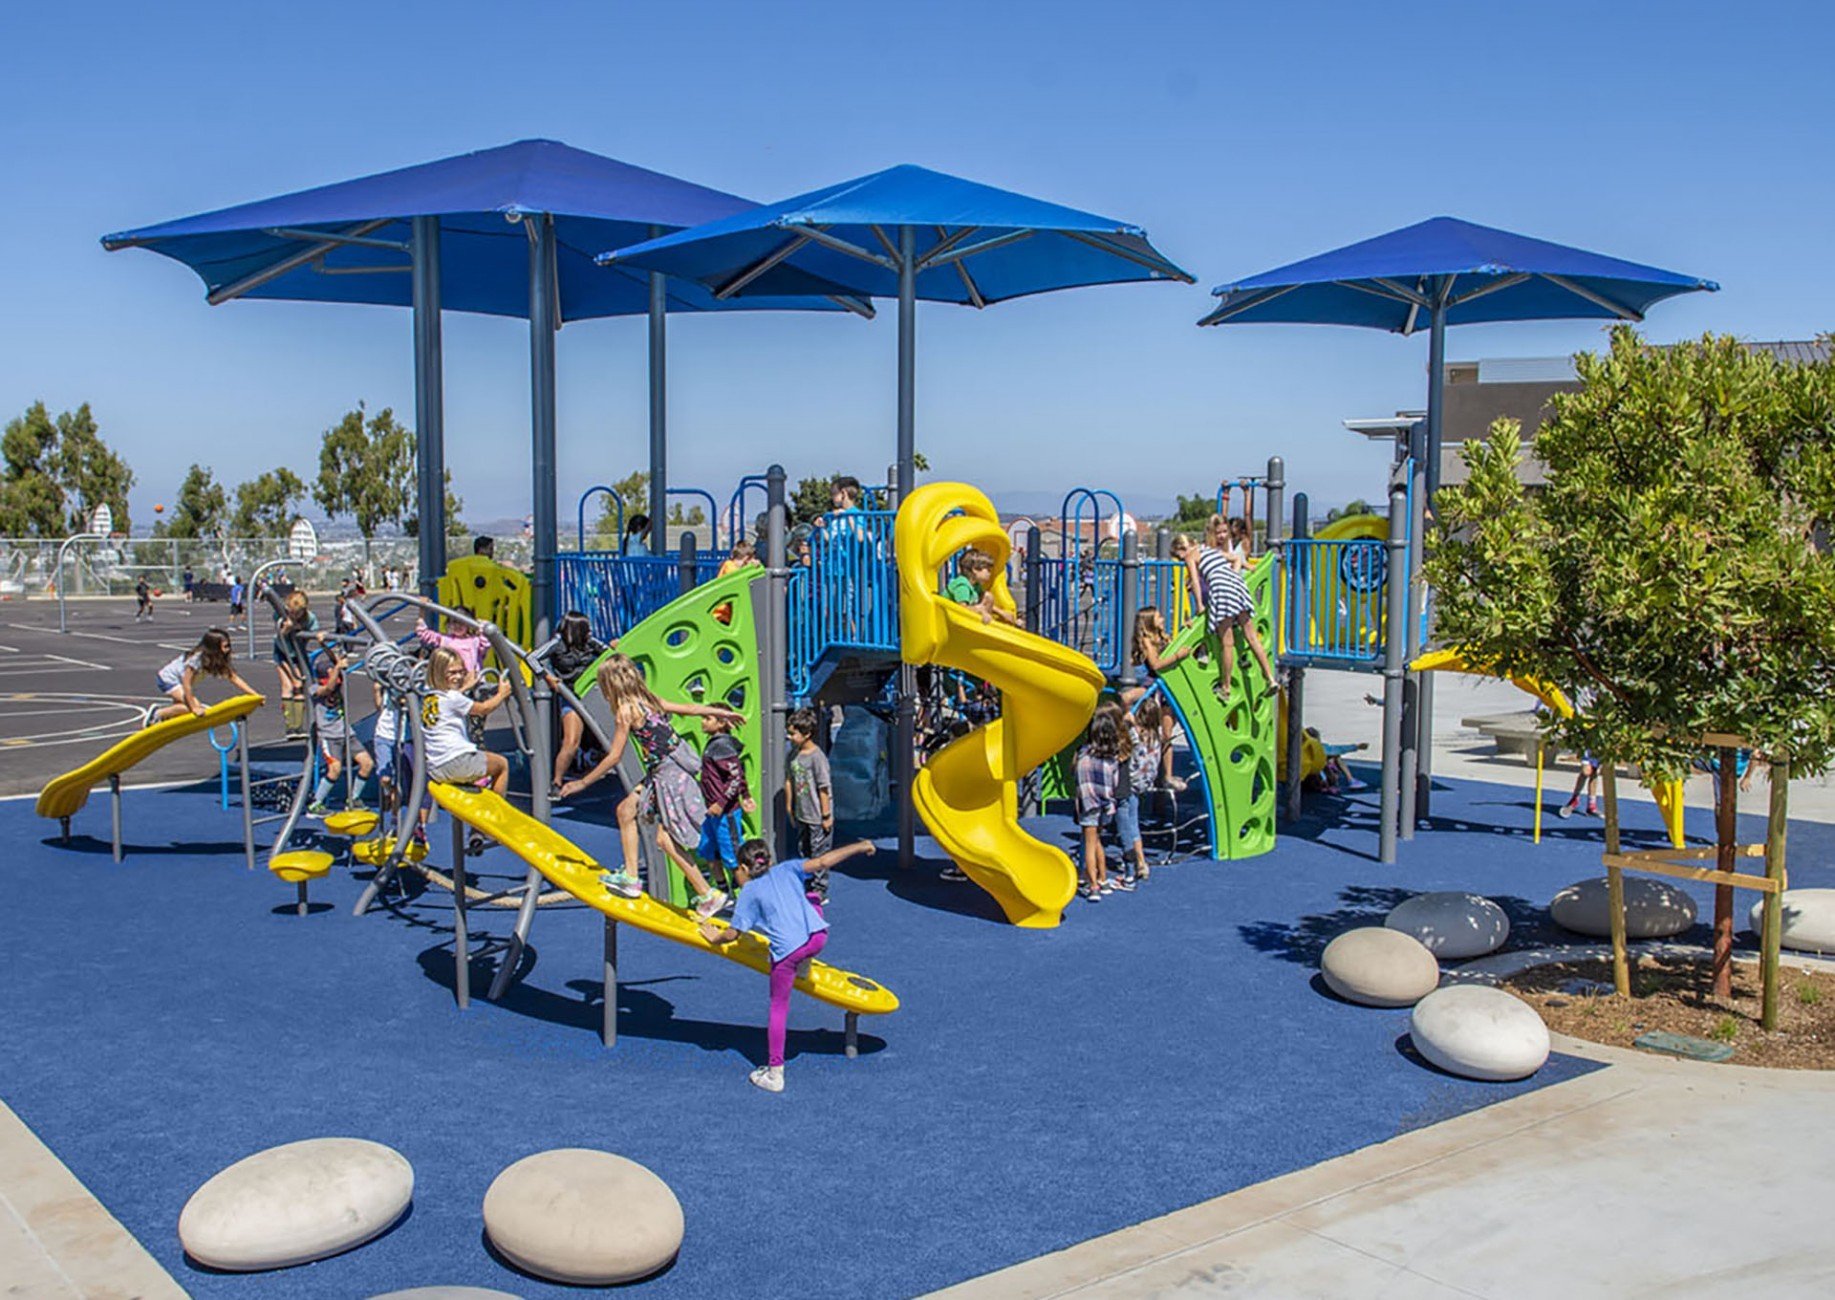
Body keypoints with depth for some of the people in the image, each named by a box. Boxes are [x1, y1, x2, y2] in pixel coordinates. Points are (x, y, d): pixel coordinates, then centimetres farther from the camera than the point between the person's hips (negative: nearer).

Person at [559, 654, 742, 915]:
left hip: (670, 772, -9)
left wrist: (582, 783, -3)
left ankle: (708, 895, 0)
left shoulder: (625, 711, -15)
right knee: (627, 809, 17)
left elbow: (614, 757, -12)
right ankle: (630, 877, 24)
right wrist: (723, 713, 27)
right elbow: (688, 708, 14)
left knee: (665, 839, -5)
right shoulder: (648, 698, 7)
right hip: (662, 770, 9)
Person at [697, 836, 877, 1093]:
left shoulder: (749, 892, 8)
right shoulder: (786, 870, 15)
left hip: (786, 951, -3)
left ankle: (774, 1074, 11)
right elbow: (821, 863, 4)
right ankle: (805, 965, 37)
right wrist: (858, 847, 9)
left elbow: (732, 934, 5)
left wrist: (716, 938, 26)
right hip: (818, 937, 3)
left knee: (779, 1007, 10)